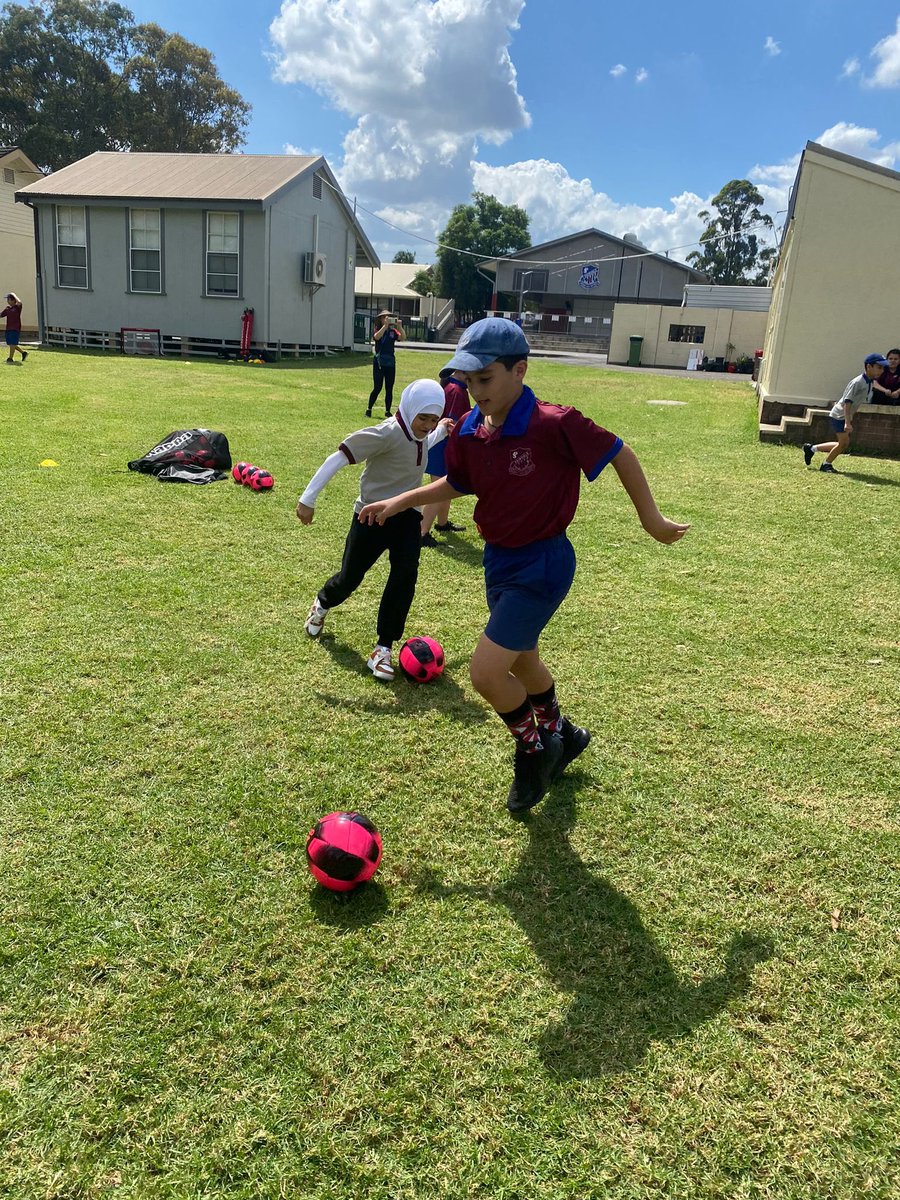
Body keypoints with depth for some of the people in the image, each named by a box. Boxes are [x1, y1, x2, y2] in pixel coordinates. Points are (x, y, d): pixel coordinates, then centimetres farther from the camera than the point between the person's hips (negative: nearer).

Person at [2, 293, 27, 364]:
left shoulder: (17, 307, -7)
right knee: (10, 343, 12)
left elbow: (19, 302, -29)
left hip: (15, 329, -8)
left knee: (13, 343, -5)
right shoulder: (7, 308, 12)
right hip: (8, 328, 8)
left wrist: (14, 295, -16)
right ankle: (23, 352, 24)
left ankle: (10, 358, 2)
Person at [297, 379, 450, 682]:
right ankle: (322, 604, 44)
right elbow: (339, 457, -25)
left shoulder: (419, 432, -2)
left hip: (406, 516, 5)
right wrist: (309, 498, -26)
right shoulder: (388, 433, -25)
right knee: (350, 578, 7)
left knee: (405, 577, -13)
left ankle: (383, 649, -3)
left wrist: (441, 433, 15)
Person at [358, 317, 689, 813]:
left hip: (542, 566, -7)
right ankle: (560, 733, 53)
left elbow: (619, 453, -12)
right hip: (499, 558, 7)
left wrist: (652, 520, -3)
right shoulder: (468, 432, -6)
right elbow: (456, 485, 14)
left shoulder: (555, 425, -25)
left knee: (485, 672, -12)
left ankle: (533, 748, 18)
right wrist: (399, 501, 4)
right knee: (522, 661, 25)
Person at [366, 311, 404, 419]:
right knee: (377, 388, -5)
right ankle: (369, 409, 8)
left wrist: (399, 326, -23)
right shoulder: (377, 330, -1)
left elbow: (402, 338, -10)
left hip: (390, 362, 3)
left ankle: (387, 411, 13)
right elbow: (377, 337, -24)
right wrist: (385, 325, -29)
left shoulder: (393, 331, 6)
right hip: (379, 362, -3)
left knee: (389, 389, 5)